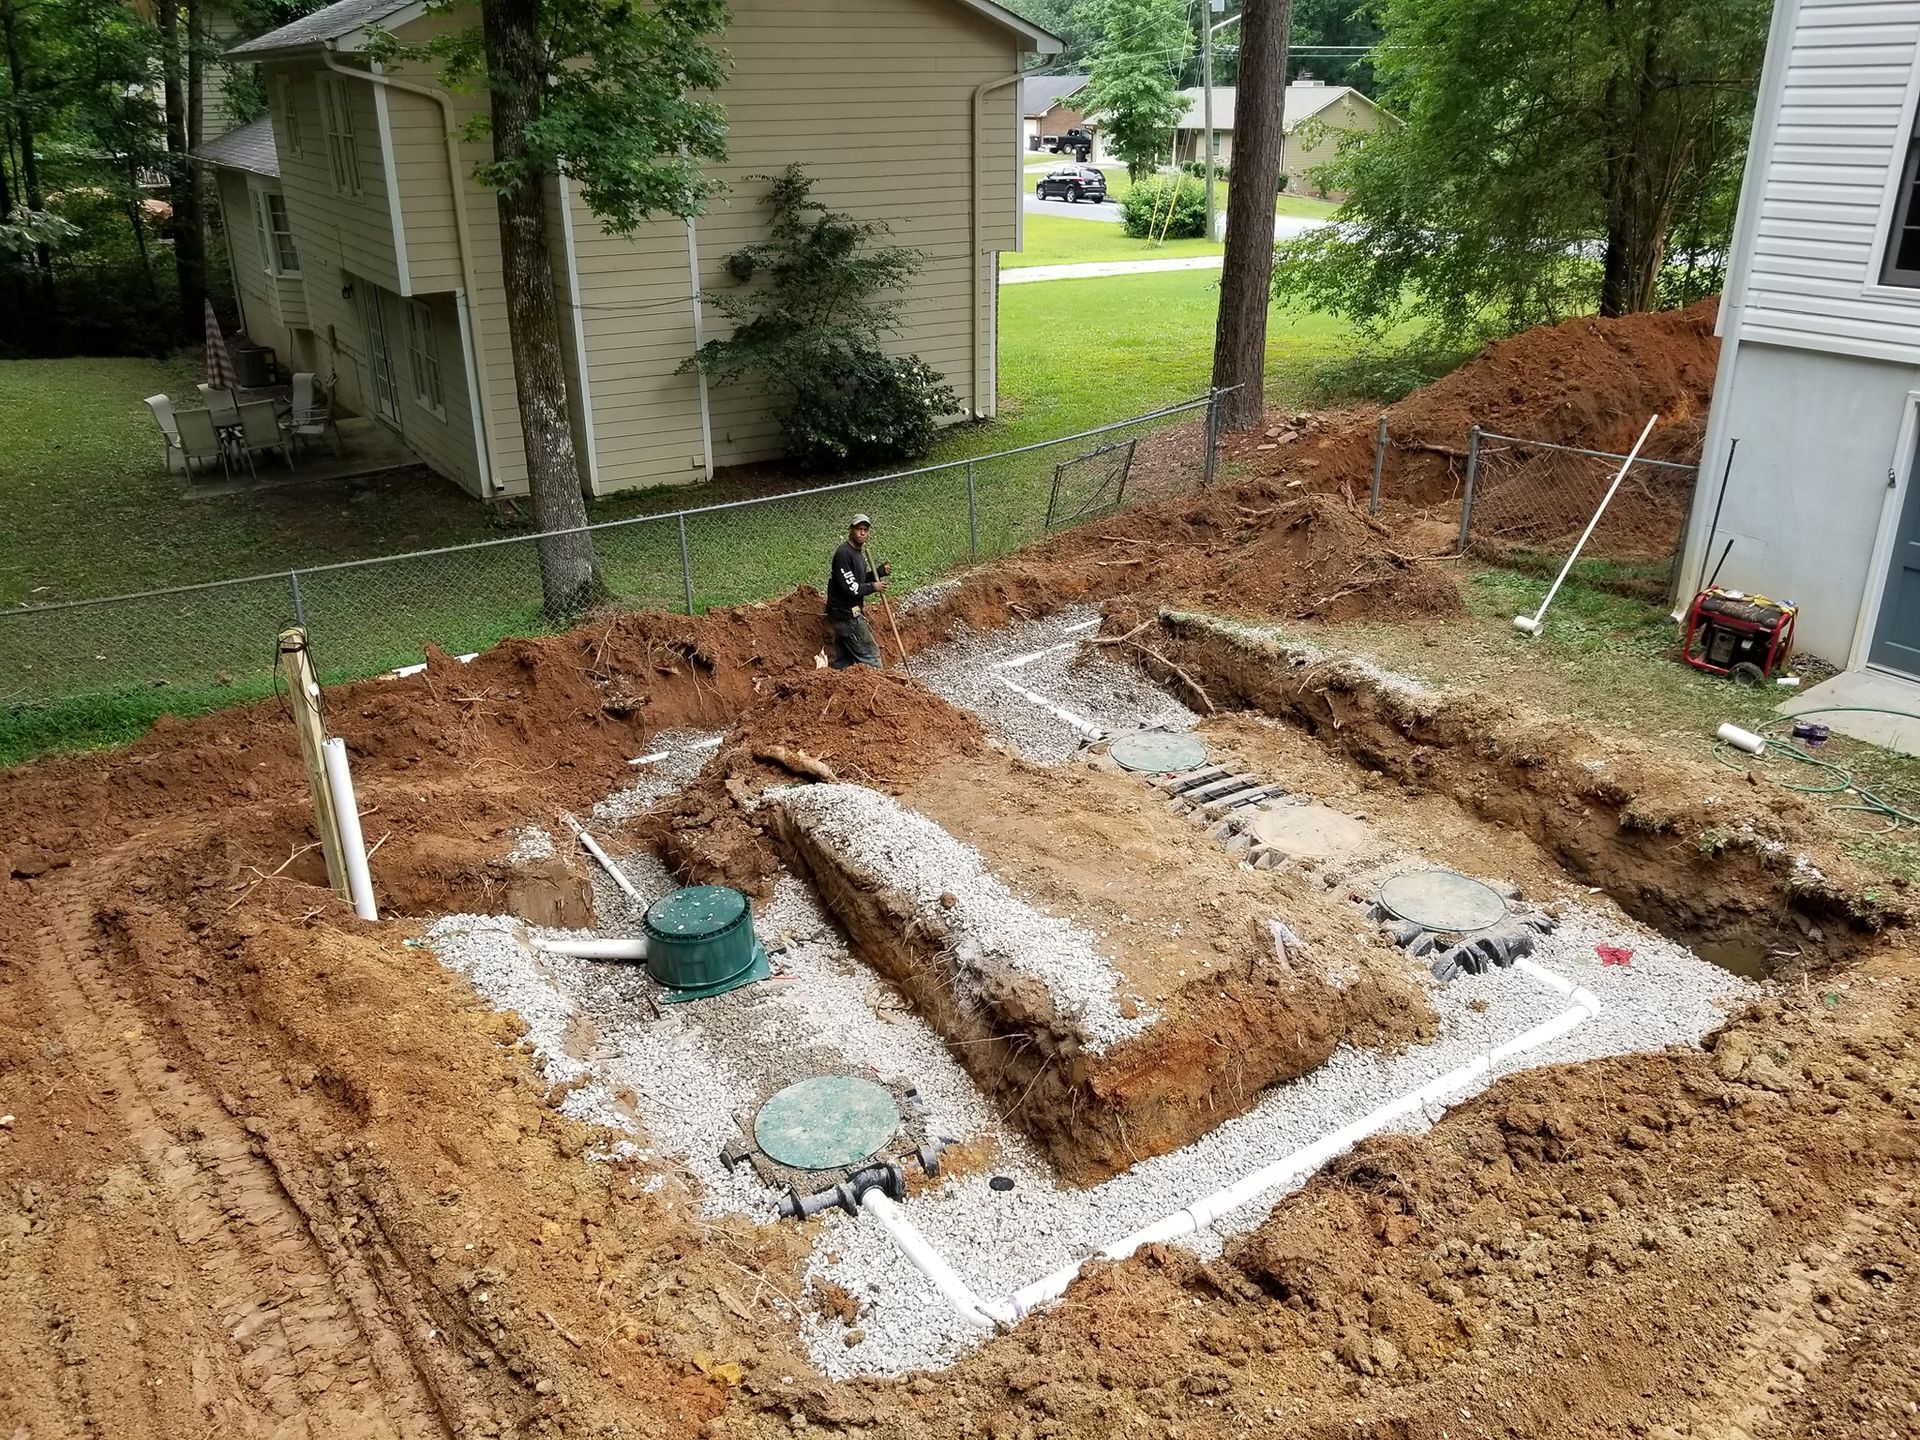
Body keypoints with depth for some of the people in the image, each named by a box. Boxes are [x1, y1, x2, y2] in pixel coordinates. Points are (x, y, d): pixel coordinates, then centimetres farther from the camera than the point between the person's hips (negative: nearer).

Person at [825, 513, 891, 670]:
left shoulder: (859, 553, 13)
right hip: (847, 614, -10)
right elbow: (849, 588, -22)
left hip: (848, 612, 10)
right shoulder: (844, 553, -17)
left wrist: (880, 572, 5)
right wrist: (873, 587, -11)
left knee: (843, 661, 13)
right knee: (870, 654, -6)